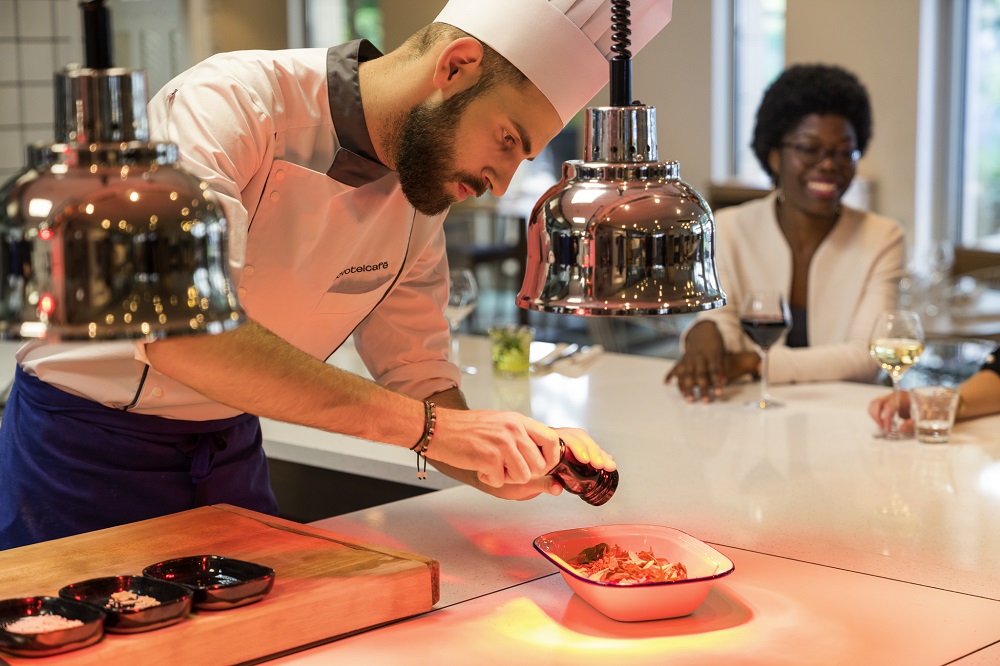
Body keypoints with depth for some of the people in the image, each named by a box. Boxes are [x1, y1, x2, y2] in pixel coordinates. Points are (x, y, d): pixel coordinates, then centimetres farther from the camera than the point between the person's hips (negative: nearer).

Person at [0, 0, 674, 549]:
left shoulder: (425, 190, -3)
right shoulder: (231, 102, -26)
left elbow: (420, 378, 2)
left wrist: (501, 458, -21)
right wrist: (424, 423, -41)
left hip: (232, 453, 6)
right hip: (88, 447, -6)